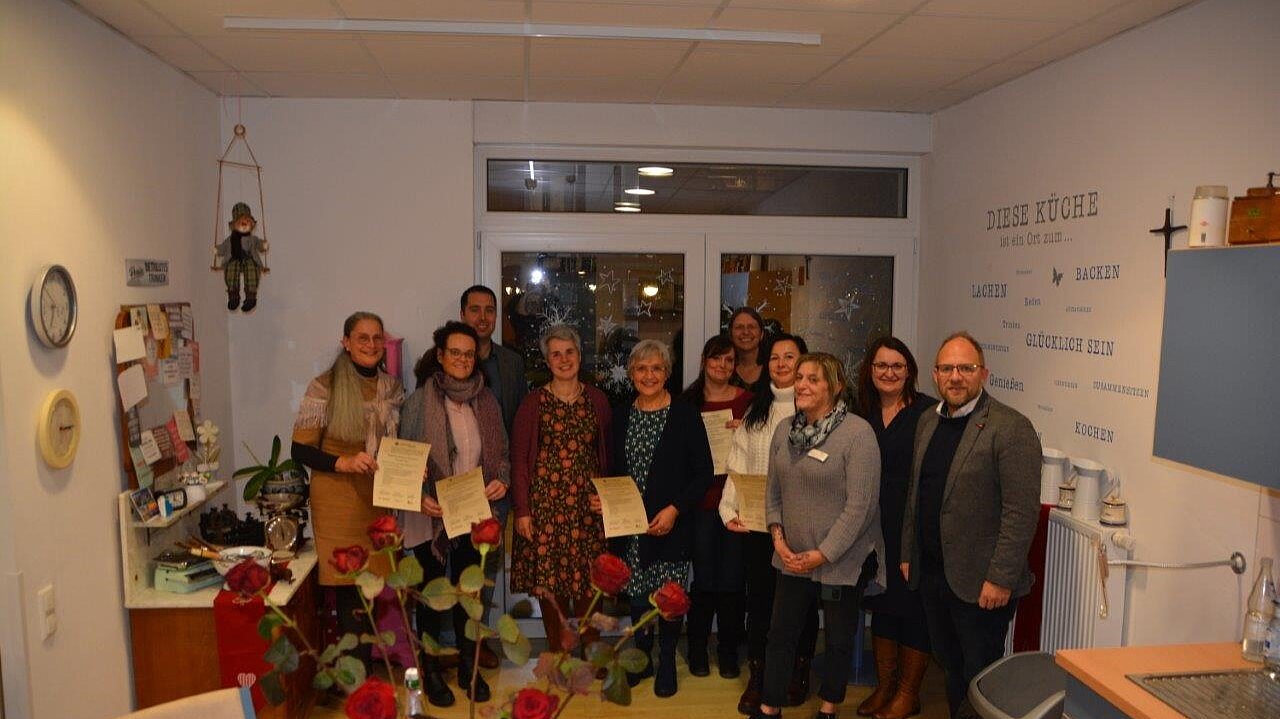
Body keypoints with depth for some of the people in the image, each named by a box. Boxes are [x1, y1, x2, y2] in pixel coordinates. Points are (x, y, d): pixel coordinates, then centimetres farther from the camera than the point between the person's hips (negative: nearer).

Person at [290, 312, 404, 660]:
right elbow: (300, 450, -7)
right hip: (338, 503, -4)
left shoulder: (392, 387, 7)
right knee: (350, 592, -1)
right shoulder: (325, 388, -7)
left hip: (380, 499, 4)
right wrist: (344, 463, -22)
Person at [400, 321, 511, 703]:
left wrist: (502, 480, -8)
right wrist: (419, 497, -18)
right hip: (432, 517, -3)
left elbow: (501, 453, 11)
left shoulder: (486, 401, 3)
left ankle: (469, 669, 29)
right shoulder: (420, 400, -7)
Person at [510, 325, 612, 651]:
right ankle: (557, 655, 18)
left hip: (588, 502, 2)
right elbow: (519, 459, 0)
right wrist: (522, 510, -4)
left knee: (589, 580, 3)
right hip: (546, 502, -2)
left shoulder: (597, 400, 8)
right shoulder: (534, 402, 0)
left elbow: (607, 454, 13)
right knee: (550, 579, 2)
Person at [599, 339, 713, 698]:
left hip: (671, 524, -3)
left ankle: (667, 663, 26)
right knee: (636, 594, 10)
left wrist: (675, 509, -14)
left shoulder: (685, 415, -5)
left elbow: (703, 472, -5)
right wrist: (603, 497, -3)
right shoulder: (621, 416, 7)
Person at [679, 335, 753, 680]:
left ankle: (729, 651, 21)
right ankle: (698, 649, 21)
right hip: (701, 499, 0)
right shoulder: (687, 401, 4)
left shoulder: (746, 400, 3)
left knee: (732, 579, 6)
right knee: (703, 577, 5)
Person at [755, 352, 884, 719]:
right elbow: (773, 490, 11)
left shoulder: (858, 433, -17)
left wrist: (824, 554, -16)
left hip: (842, 561, -5)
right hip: (793, 557, 5)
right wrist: (777, 534, -2)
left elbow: (860, 505, -19)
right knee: (781, 633, 12)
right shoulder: (785, 430, 3)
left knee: (839, 638, 13)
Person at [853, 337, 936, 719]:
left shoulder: (928, 412, -11)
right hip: (875, 528, 5)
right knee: (881, 603, 16)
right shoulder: (861, 412, 6)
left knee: (913, 607, 7)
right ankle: (884, 685, 32)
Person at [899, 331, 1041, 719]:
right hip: (930, 574, 7)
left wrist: (1001, 579, -18)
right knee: (950, 667, 19)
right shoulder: (928, 422, 10)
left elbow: (1022, 511, -17)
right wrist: (908, 554, 15)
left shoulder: (1010, 428, -14)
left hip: (978, 581, -6)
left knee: (980, 676, 7)